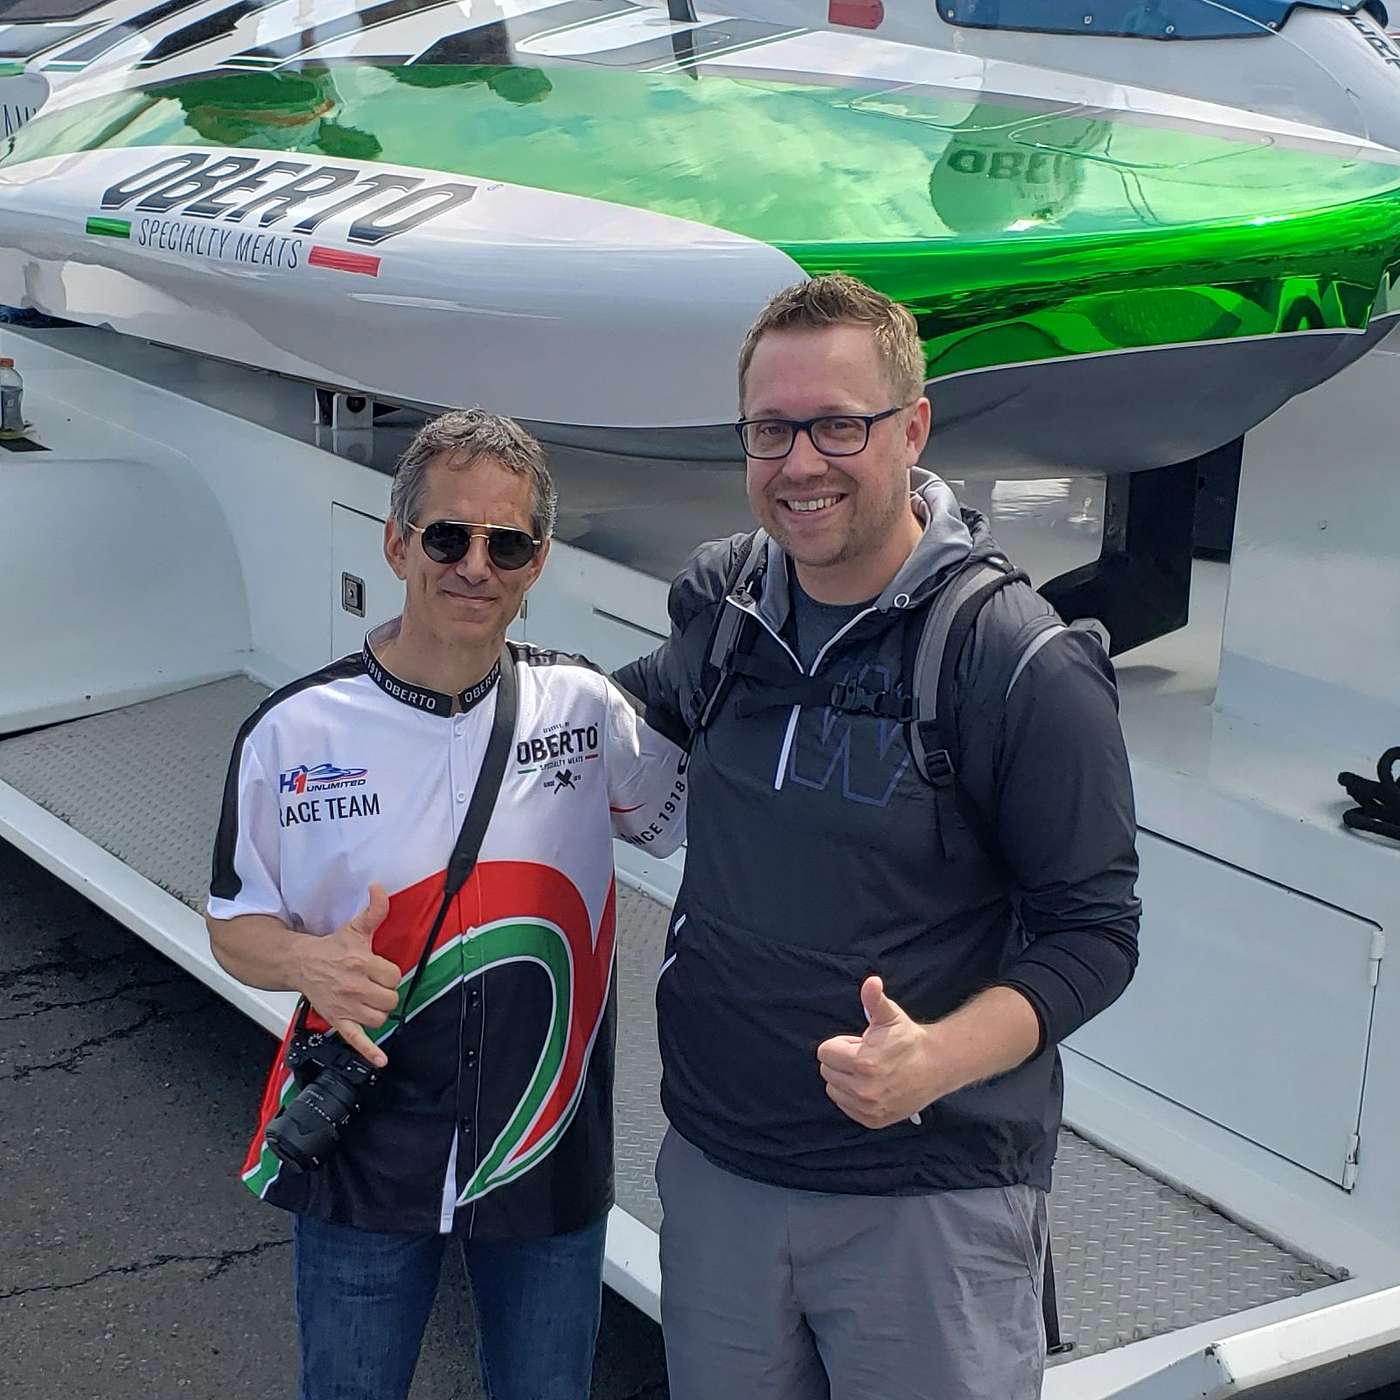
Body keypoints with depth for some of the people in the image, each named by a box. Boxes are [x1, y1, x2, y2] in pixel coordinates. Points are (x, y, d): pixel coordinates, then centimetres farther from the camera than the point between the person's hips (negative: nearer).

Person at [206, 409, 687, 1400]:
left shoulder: (586, 707, -4)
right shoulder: (295, 731, -7)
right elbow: (236, 926, 2)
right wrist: (310, 962, -21)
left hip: (549, 1158, 1)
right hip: (361, 1161, -1)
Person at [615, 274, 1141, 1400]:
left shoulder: (1029, 665, -15)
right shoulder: (721, 600, 1)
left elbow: (1093, 933, -13)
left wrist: (936, 1060, -28)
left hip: (931, 1208, -5)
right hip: (715, 1171, 5)